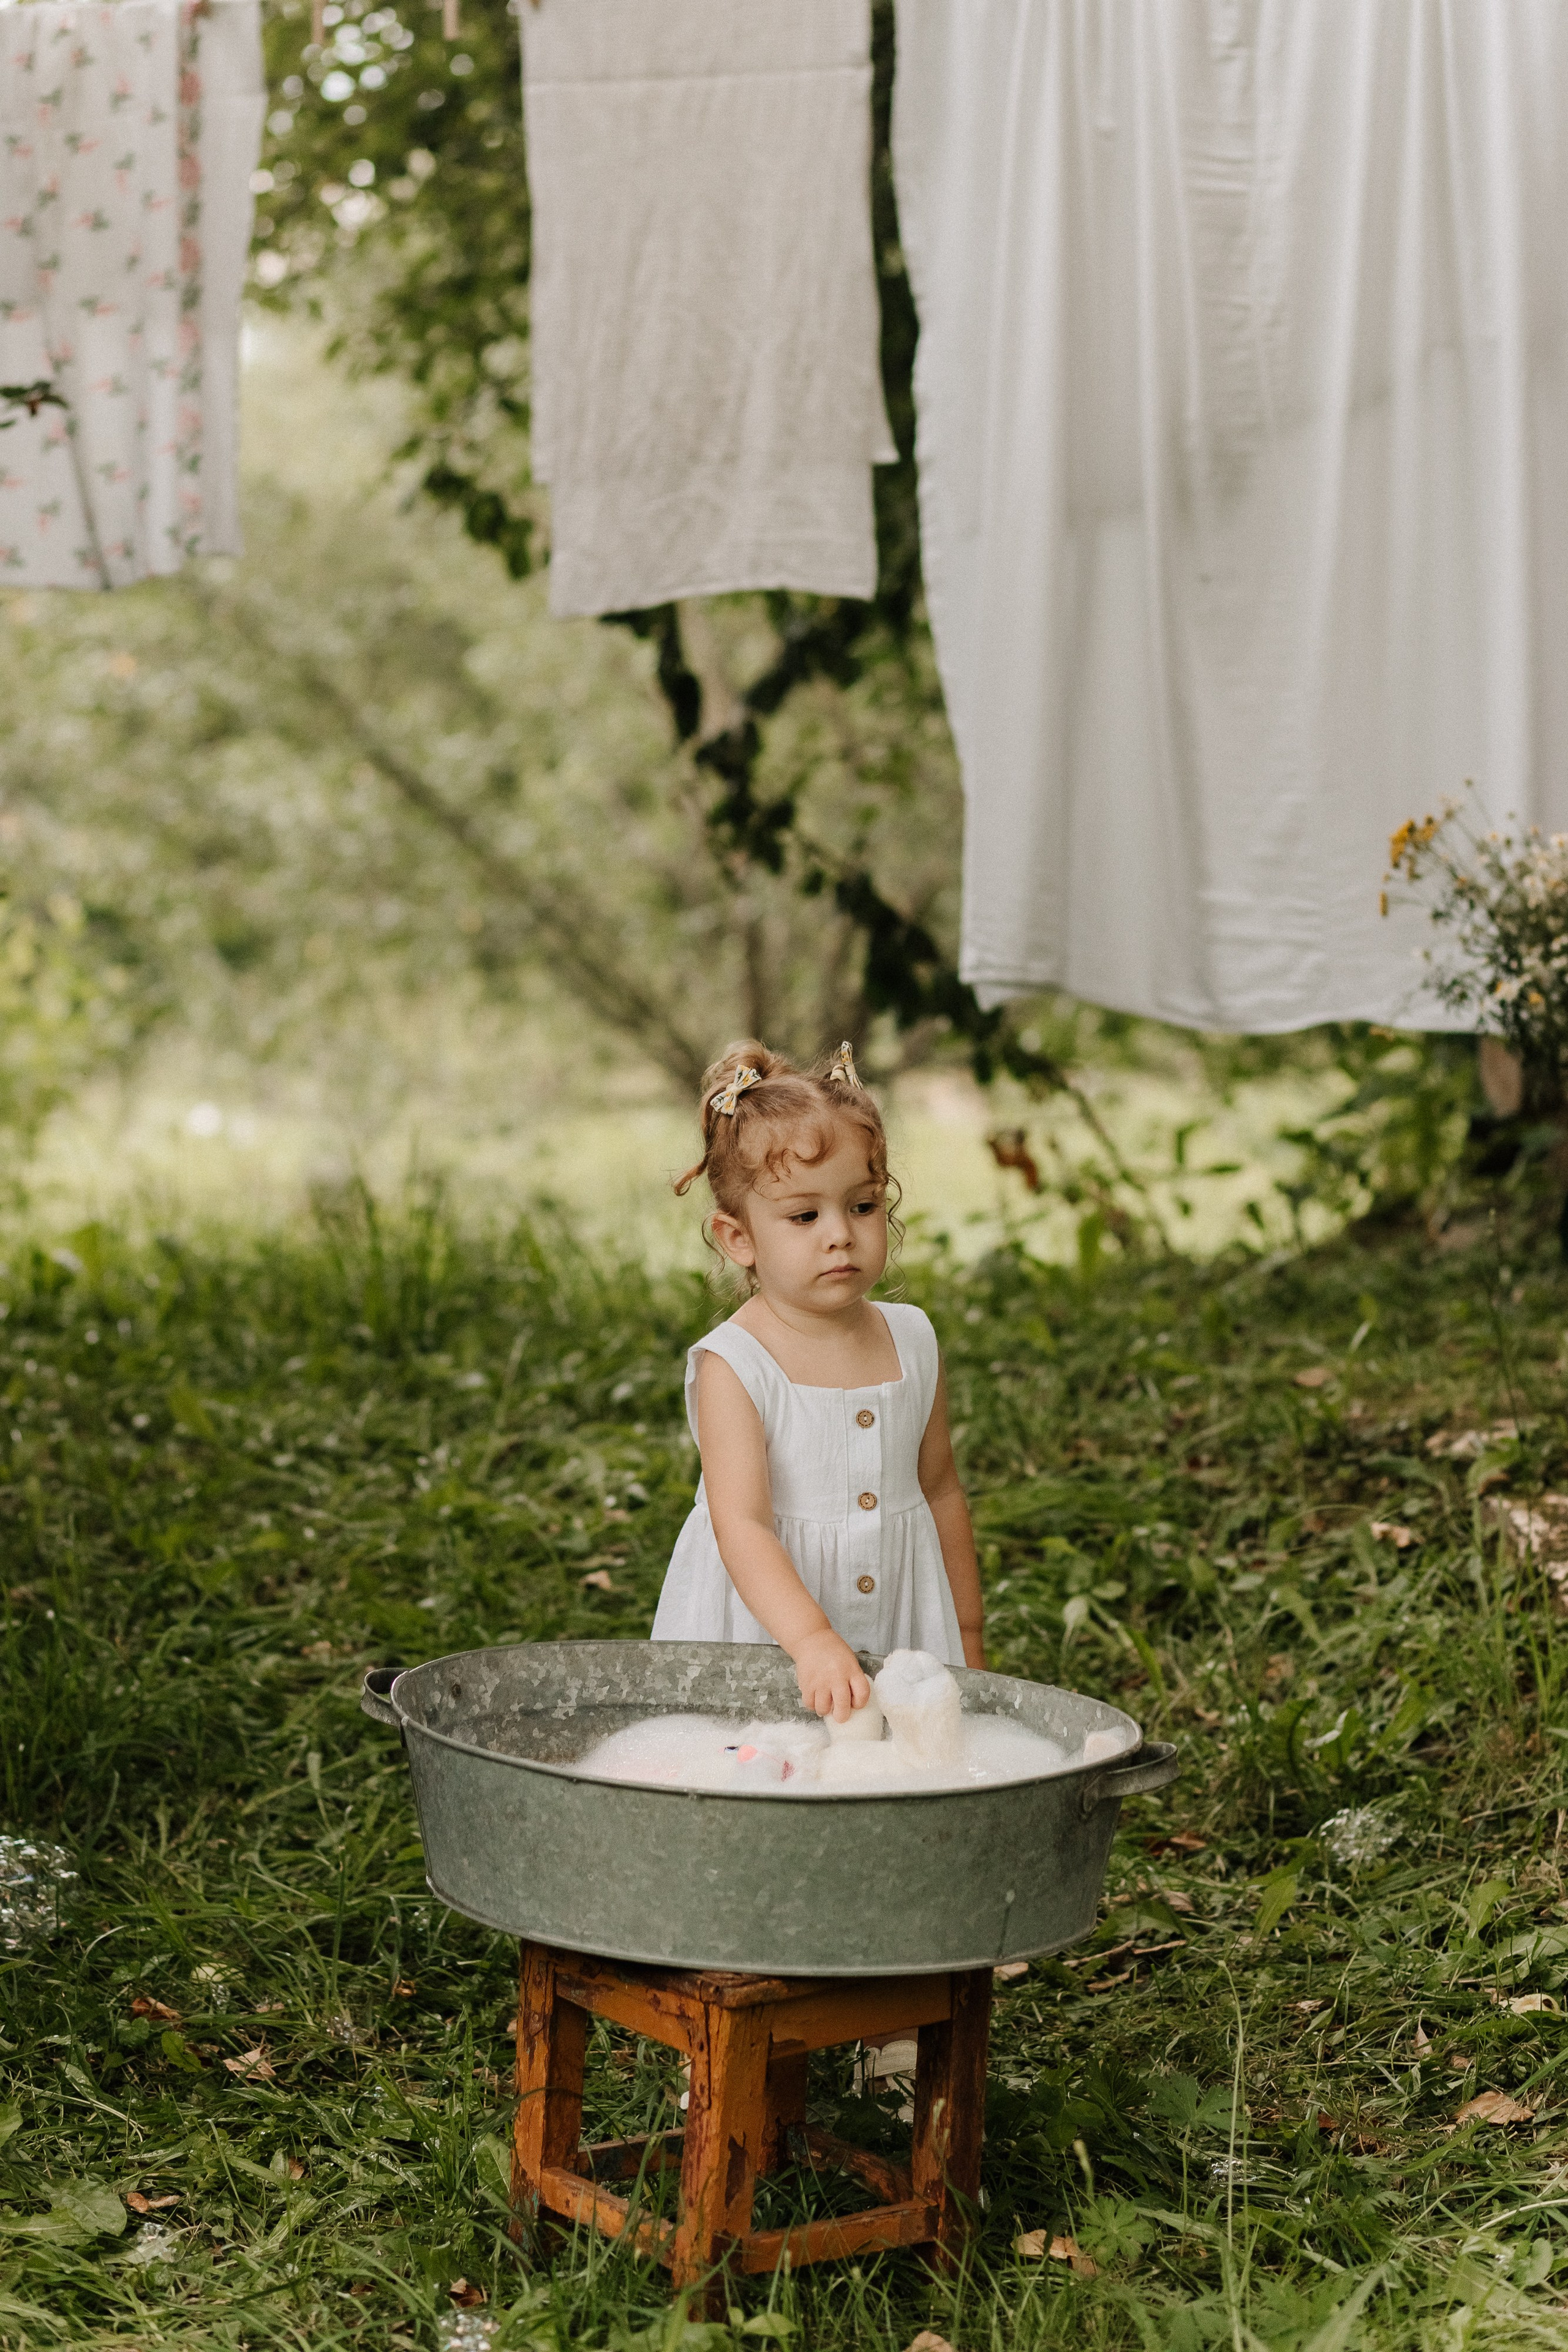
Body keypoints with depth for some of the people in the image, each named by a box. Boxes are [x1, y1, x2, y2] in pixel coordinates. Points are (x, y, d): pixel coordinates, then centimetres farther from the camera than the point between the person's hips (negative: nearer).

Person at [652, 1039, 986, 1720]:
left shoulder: (912, 1342, 1)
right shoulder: (733, 1368, -16)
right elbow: (741, 1524, -26)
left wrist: (967, 1636, 20)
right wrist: (814, 1640, -40)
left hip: (900, 1635, 4)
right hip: (766, 1634, -4)